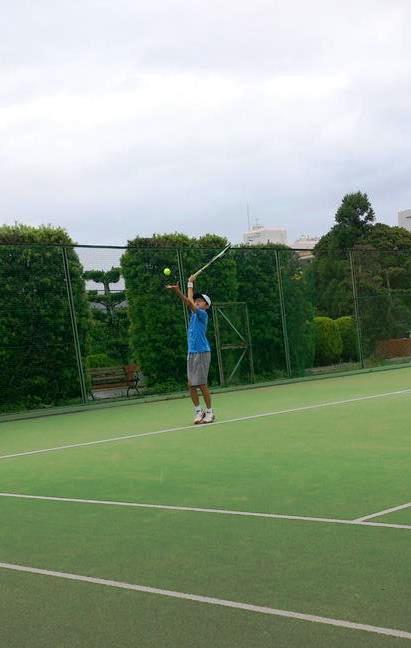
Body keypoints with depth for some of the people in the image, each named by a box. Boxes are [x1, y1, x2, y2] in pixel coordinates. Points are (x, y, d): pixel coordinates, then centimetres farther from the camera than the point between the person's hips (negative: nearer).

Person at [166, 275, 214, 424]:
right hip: (191, 353, 7)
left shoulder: (203, 313, -7)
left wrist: (190, 283, -9)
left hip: (202, 353, -7)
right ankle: (198, 411, 14)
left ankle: (209, 412, 5)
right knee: (191, 385, 5)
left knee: (202, 384, -5)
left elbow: (189, 301, -14)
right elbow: (187, 301, 16)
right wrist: (177, 290, 2)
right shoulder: (195, 313, 14)